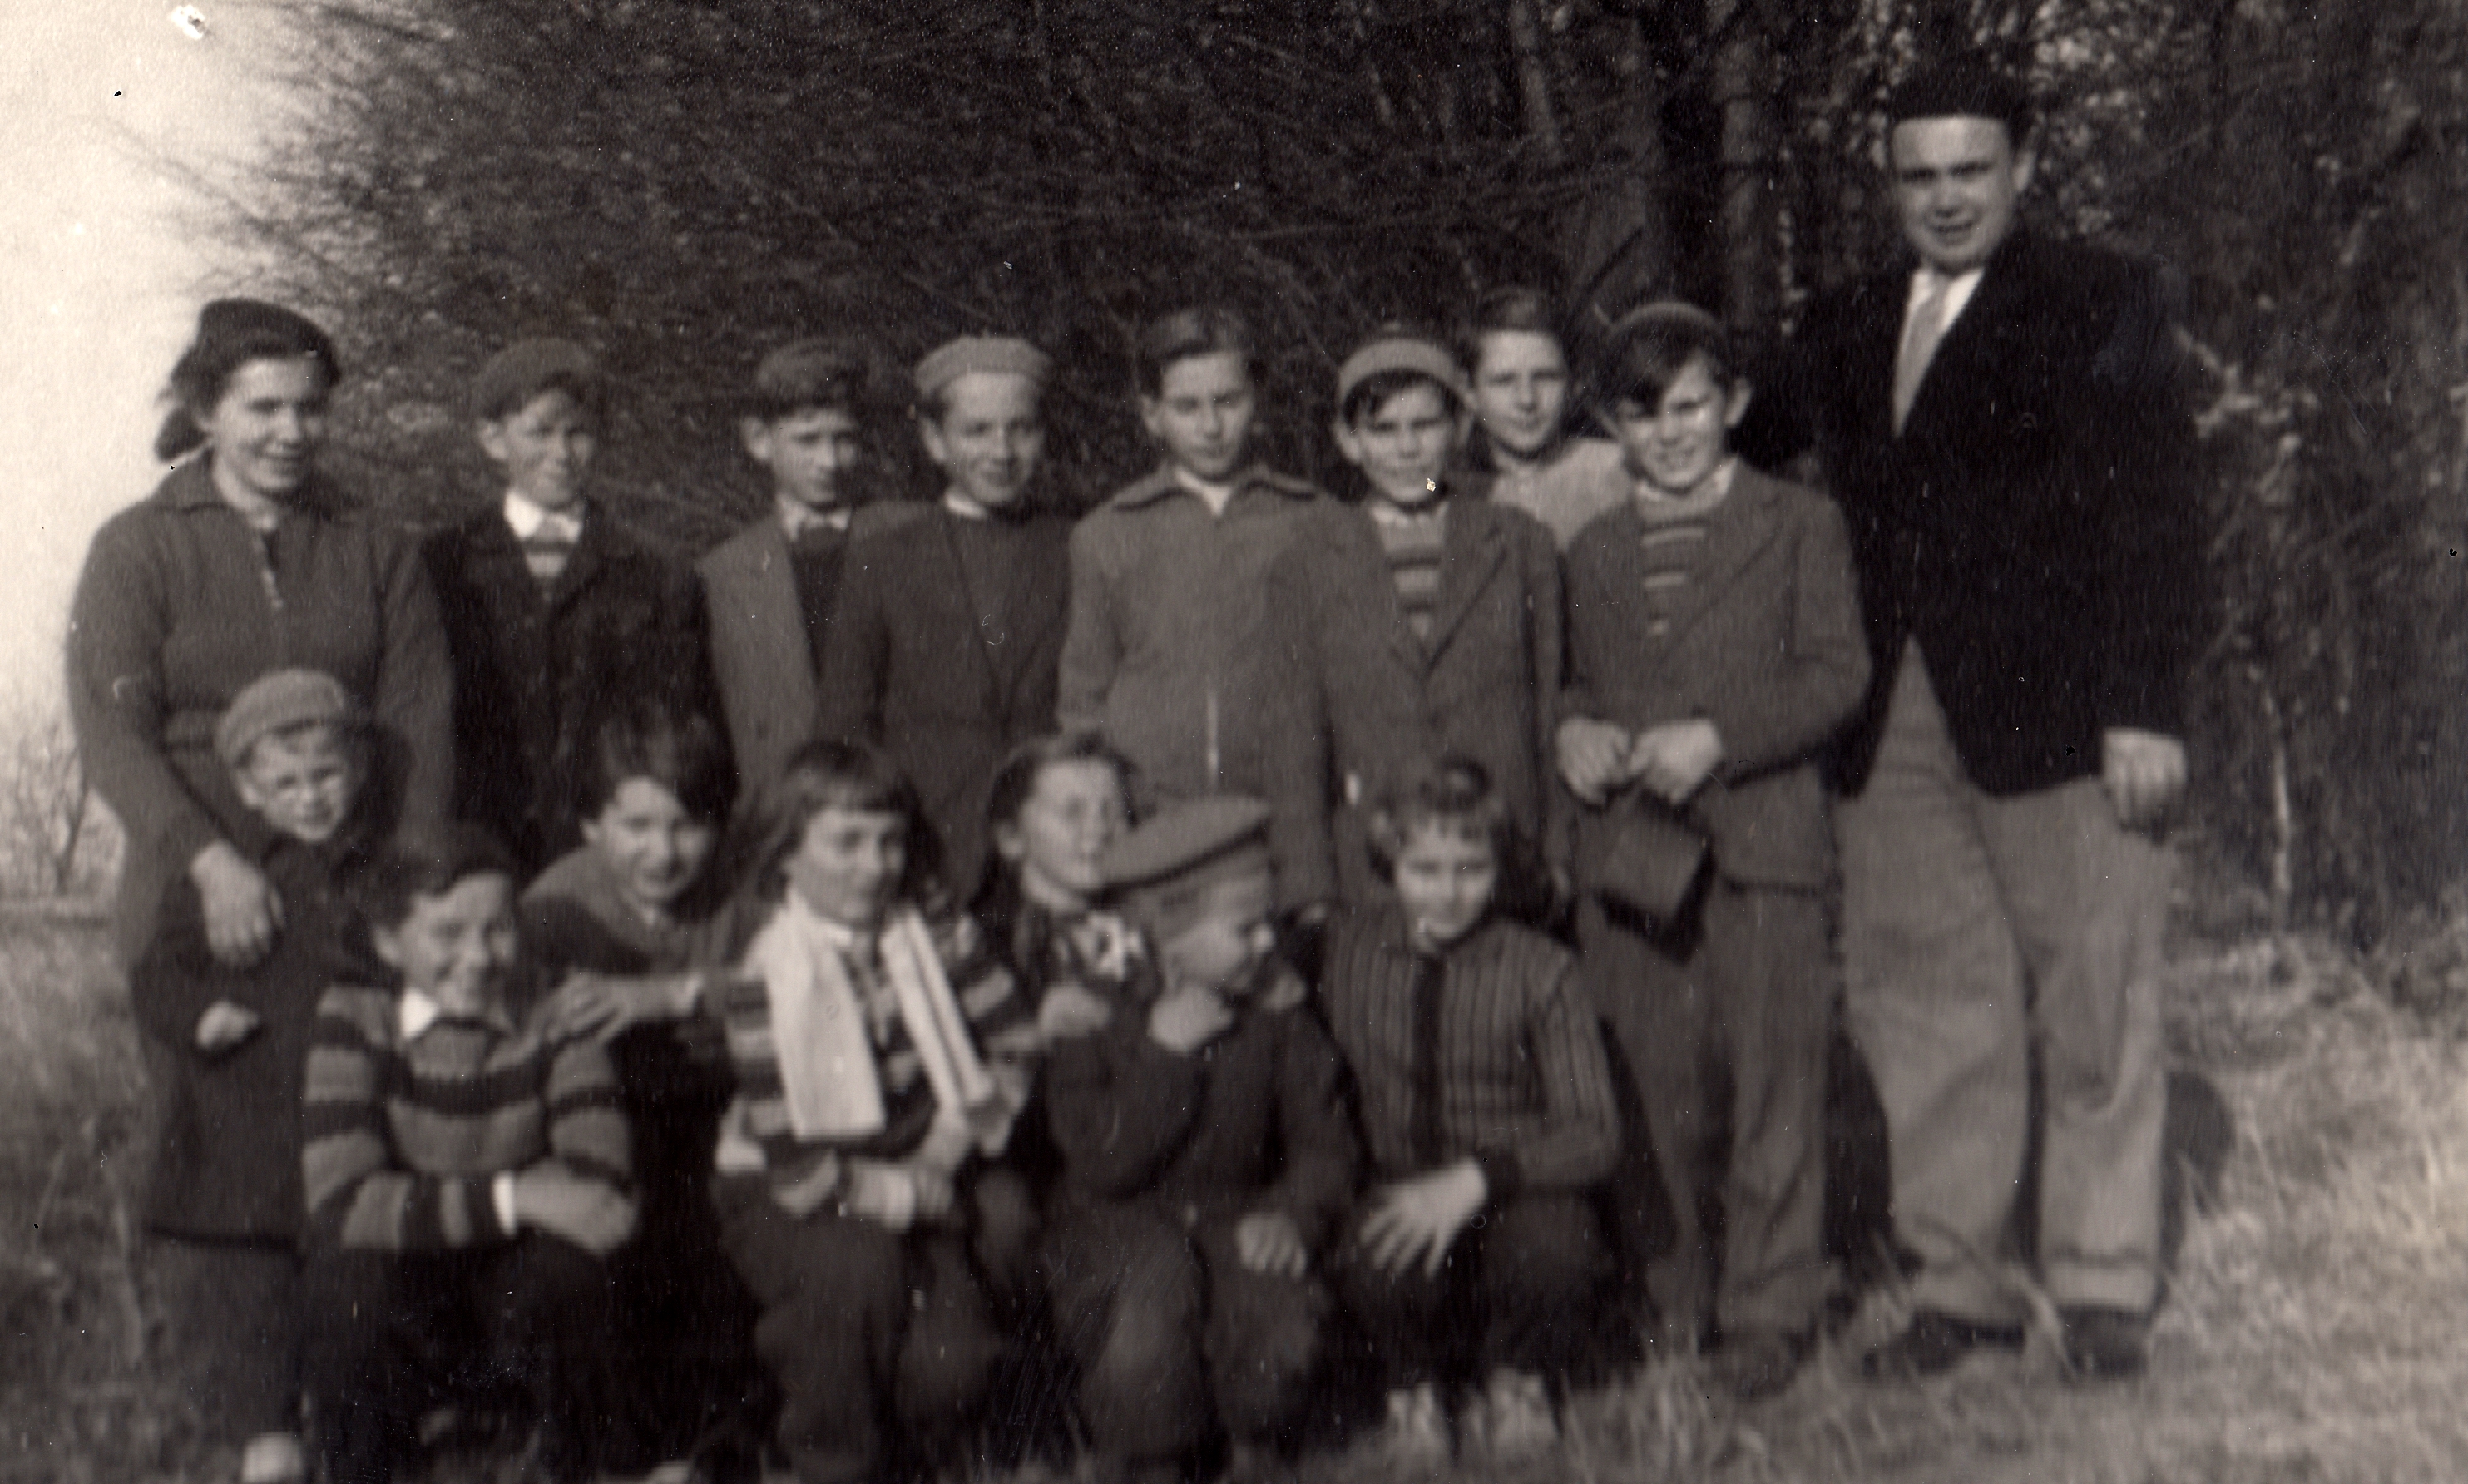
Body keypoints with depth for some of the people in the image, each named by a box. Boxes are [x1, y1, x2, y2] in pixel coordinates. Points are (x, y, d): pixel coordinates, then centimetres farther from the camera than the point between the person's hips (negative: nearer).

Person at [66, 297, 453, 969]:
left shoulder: (375, 552, 11)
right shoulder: (134, 551, 5)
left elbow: (419, 719, 3)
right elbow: (111, 736, -5)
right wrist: (214, 864, -19)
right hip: (190, 906, -1)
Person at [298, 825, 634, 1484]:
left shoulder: (555, 1031, -8)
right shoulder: (355, 1022, -8)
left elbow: (604, 1194, -21)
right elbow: (340, 1201, -23)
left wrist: (427, 1199, -26)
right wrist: (512, 1198, -31)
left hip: (521, 1304, 0)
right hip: (396, 1319, 0)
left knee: (565, 1266, -32)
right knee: (350, 1266, -33)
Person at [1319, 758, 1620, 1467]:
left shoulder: (1540, 971, -7)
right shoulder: (1343, 951, 0)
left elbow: (1593, 1135, -12)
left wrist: (1474, 1179, -27)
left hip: (1515, 1200, -1)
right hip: (1398, 1193, 1)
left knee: (1552, 1246, -36)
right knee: (1385, 1268, -35)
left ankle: (1514, 1386, 2)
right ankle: (1412, 1395, 3)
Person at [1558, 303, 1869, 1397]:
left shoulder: (1799, 526, 6)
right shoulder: (1593, 553, 18)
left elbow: (1836, 673, -2)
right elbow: (1567, 681, 23)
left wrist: (1717, 738, -14)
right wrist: (1572, 732, 0)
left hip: (1760, 838, -3)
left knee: (1771, 1077, -3)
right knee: (1651, 1083, 4)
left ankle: (1769, 1311, 5)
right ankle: (1668, 1299, 16)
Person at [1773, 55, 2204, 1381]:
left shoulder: (2099, 304, 2)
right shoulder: (1843, 329, 17)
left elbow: (2151, 512, -5)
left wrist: (2145, 706, -12)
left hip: (2054, 710, -4)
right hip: (1892, 725, 4)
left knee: (2092, 1009, 2)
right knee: (1920, 1009, 6)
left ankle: (2104, 1287, 13)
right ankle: (1956, 1285, 16)